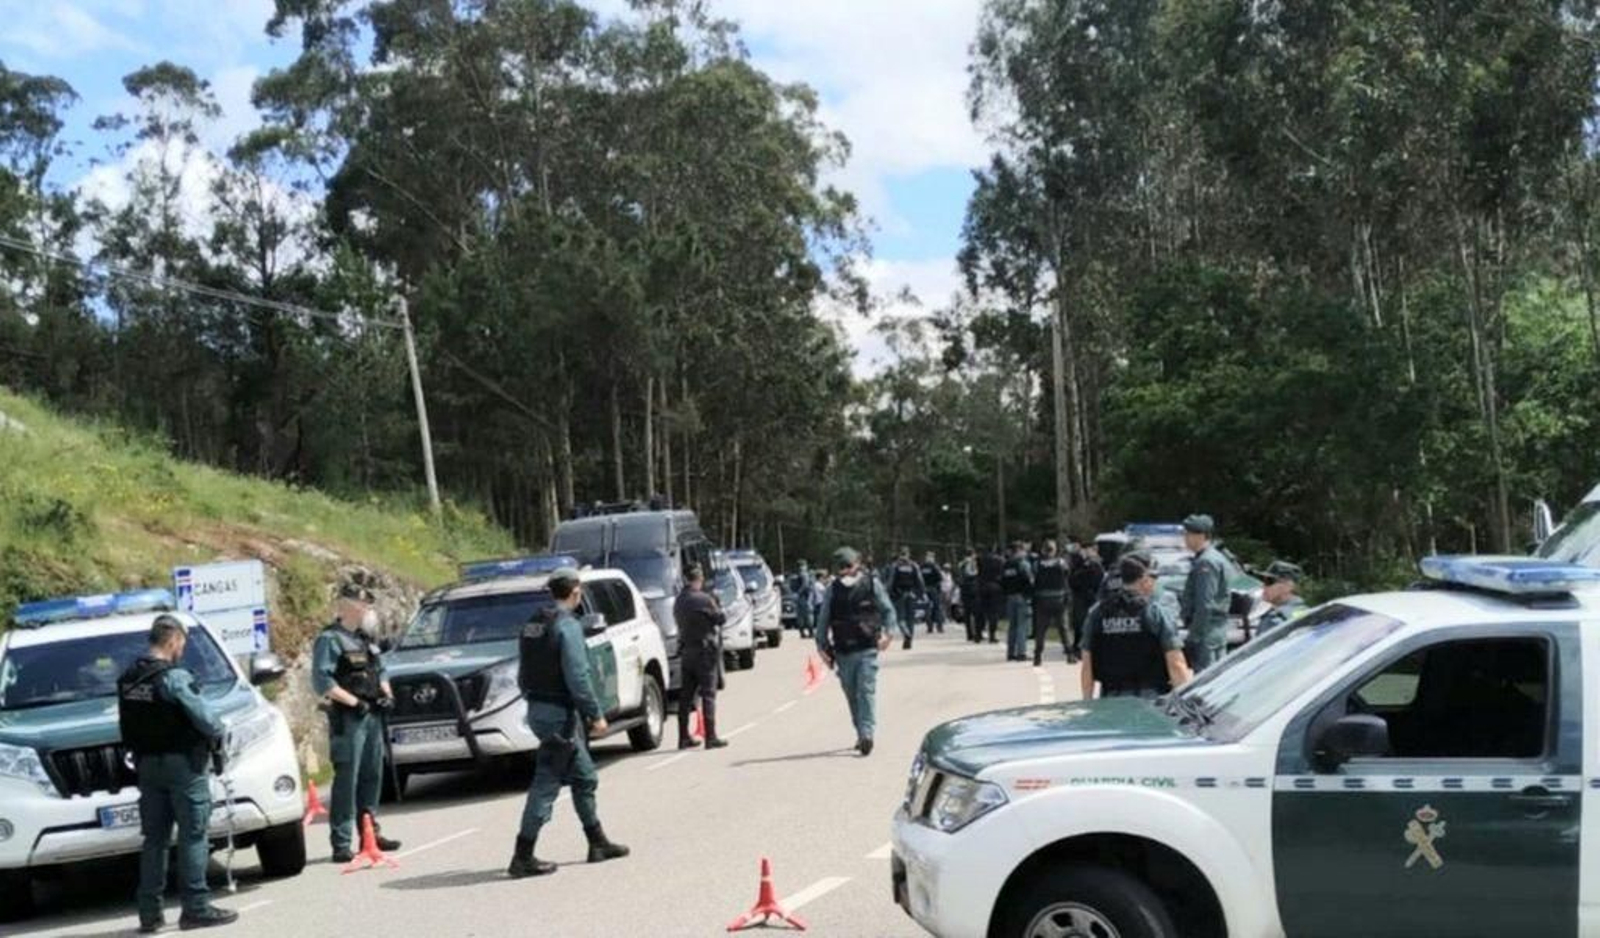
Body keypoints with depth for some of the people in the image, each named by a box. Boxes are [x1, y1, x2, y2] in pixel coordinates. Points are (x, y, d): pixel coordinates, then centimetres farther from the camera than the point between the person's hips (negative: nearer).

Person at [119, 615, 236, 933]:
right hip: (181, 764, -7)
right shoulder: (174, 677, -16)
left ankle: (149, 912, 14)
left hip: (146, 765, 7)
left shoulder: (127, 680, 6)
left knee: (154, 838, 12)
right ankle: (196, 908, -1)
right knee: (193, 836, -1)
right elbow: (204, 718, -15)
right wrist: (217, 735, 4)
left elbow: (128, 724, 7)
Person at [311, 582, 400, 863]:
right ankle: (341, 843, -5)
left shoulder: (366, 639, 18)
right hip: (347, 718, -8)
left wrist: (387, 694, 6)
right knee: (346, 780, -8)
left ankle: (371, 833, 22)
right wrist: (354, 702, -18)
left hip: (372, 715, 8)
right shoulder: (330, 640, -7)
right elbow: (321, 681, -15)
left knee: (372, 777, 12)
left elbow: (380, 671, 25)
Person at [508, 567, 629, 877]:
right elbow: (577, 677, -21)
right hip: (559, 713, -9)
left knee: (584, 777, 18)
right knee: (547, 782, -5)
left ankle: (598, 843, 26)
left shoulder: (533, 624, 11)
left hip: (538, 708, 9)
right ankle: (523, 857, -3)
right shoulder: (567, 626, -16)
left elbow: (523, 674, 14)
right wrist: (596, 715, -15)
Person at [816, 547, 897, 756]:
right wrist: (821, 644, 3)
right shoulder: (833, 588, 5)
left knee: (867, 690, -12)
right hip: (843, 651, 3)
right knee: (851, 694, 9)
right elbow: (824, 618, 10)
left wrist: (886, 632, -9)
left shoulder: (871, 583, 0)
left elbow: (888, 610, 5)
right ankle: (861, 733, 20)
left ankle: (867, 733, -14)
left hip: (867, 649, -3)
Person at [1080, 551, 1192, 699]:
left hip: (1111, 699, 4)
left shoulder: (1097, 613, 4)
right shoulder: (1157, 613, -7)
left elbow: (1087, 666, 7)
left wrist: (1087, 700, 16)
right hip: (1151, 698, -3)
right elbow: (1176, 665, -11)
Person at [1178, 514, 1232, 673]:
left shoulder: (1206, 562, -16)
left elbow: (1205, 605, -21)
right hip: (1219, 629, 11)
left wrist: (1195, 636, -20)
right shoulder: (1217, 558, 16)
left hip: (1206, 632, -11)